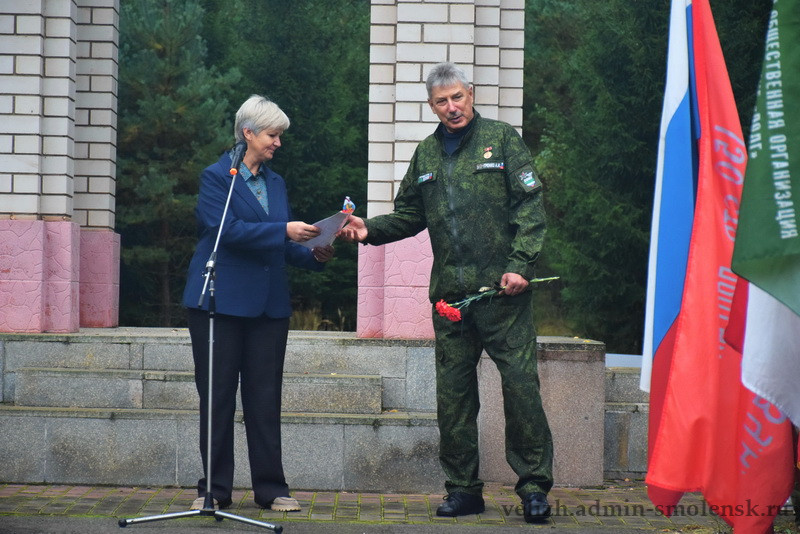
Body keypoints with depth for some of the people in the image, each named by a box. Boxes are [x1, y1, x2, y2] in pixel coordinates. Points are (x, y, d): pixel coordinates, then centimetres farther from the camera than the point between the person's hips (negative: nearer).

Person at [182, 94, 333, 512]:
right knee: (217, 396, 1)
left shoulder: (275, 182, 16)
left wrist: (312, 255, -2)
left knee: (265, 398, 5)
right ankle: (215, 489, 8)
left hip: (268, 305, 5)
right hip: (221, 303, -5)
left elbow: (283, 245, 17)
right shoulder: (216, 177, -2)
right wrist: (284, 230, -21)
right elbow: (227, 230, -16)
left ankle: (271, 488, 9)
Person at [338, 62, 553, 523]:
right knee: (453, 392, 6)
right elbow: (409, 216, 24)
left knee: (520, 383, -7)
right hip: (450, 294, 5)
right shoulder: (426, 154, 18)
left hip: (502, 288, -5)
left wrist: (520, 264, -12)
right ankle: (463, 488, 15)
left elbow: (530, 206, -3)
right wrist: (370, 230, 5)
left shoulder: (502, 139, 3)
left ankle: (535, 485, 2)